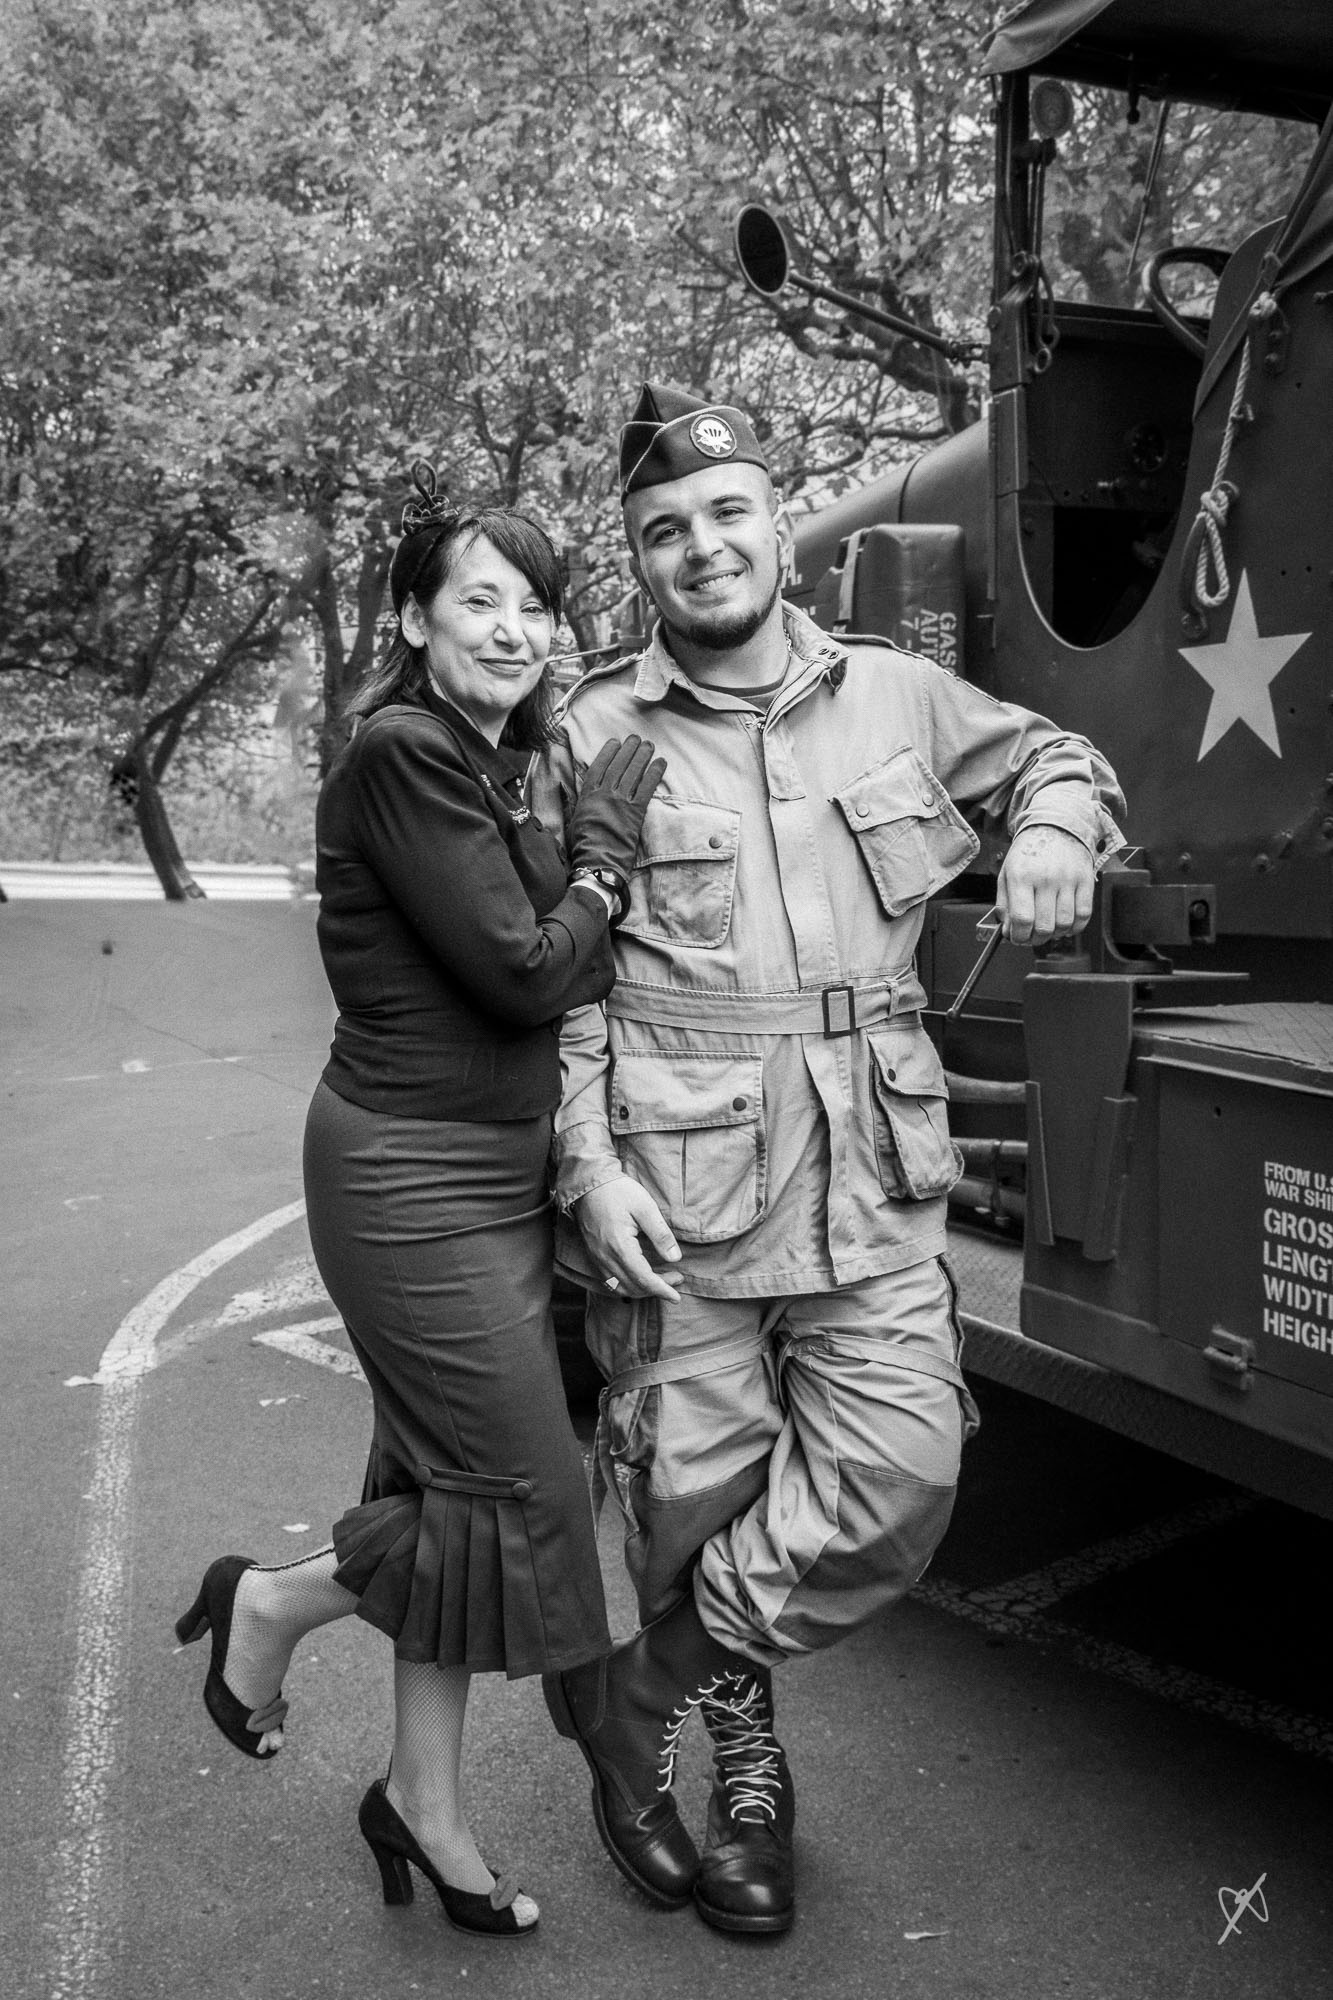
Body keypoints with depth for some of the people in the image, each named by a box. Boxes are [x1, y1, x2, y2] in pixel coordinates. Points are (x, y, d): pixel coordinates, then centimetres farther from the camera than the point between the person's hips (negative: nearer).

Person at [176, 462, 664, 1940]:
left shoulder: (496, 766, 13)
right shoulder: (401, 752, -16)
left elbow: (561, 976, 14)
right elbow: (527, 975, -18)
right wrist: (606, 837, -9)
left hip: (497, 1169, 9)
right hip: (413, 1175, -9)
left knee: (460, 1488, 15)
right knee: (524, 1499, -2)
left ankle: (423, 1804, 30)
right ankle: (268, 1602, 21)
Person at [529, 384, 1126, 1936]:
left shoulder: (897, 696, 9)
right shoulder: (591, 736, 1)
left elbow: (1050, 754, 26)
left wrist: (1054, 828, 2)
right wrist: (589, 1168, -9)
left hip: (874, 1183, 3)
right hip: (675, 1190, -2)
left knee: (901, 1471, -5)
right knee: (698, 1494, 6)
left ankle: (636, 1692, 16)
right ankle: (734, 1744, 35)